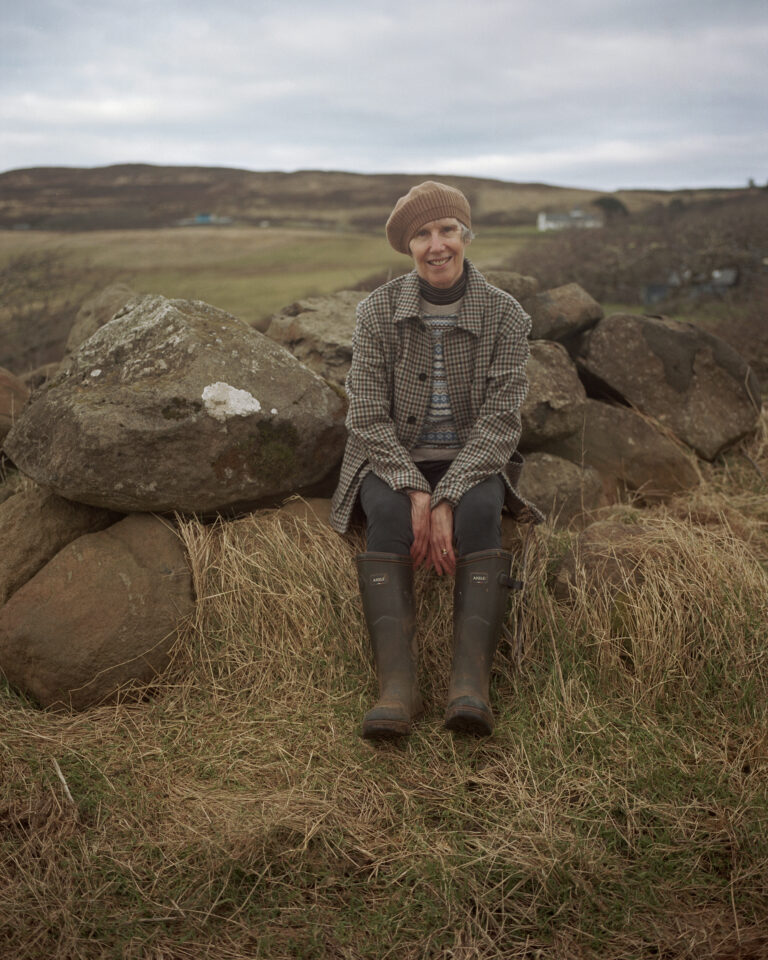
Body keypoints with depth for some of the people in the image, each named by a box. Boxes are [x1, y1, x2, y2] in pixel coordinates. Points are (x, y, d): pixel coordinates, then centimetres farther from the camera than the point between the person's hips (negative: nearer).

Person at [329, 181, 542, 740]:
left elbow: (501, 419, -10)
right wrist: (416, 491, -21)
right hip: (392, 459, 0)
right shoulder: (378, 311, -3)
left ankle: (470, 684, -43)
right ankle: (397, 686, -42)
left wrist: (447, 499, -22)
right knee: (389, 515, -33)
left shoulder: (505, 315, -4)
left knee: (479, 512, -33)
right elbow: (368, 416, -6)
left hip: (472, 461, 0)